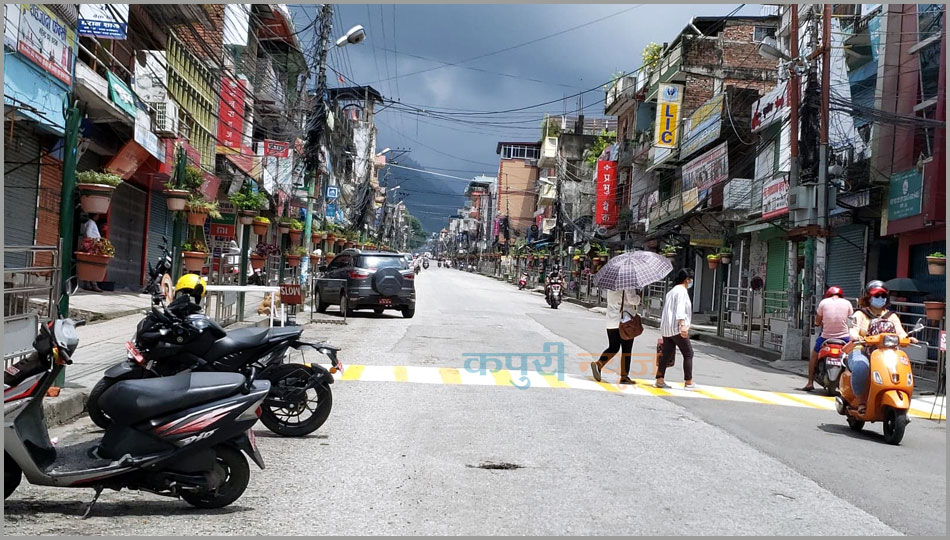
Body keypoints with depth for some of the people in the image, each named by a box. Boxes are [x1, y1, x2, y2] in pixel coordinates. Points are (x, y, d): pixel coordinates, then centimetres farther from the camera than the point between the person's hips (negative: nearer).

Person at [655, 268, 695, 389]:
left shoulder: (672, 291, 21)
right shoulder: (682, 291, -8)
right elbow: (680, 309, -21)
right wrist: (682, 325, -29)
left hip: (666, 328, 9)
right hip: (676, 328, -9)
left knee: (667, 354, 9)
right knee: (688, 353, 0)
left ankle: (659, 380, 6)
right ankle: (688, 382, 1)